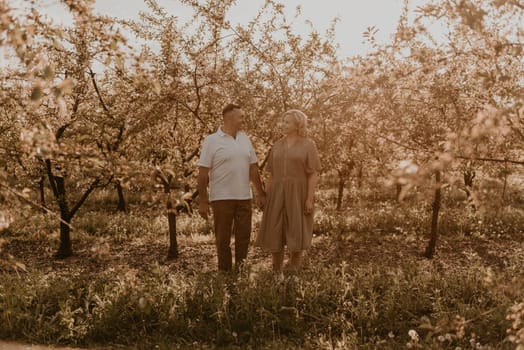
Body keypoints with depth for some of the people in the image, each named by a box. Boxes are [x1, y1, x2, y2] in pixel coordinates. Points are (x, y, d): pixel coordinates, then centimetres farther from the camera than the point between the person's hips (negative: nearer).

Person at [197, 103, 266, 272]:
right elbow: (203, 173, -8)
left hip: (244, 197, 5)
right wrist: (202, 201, -11)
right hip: (222, 198, -5)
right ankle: (225, 272, 17)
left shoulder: (244, 138, 9)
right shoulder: (212, 141, -7)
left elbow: (253, 168, 12)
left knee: (244, 235, 10)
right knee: (223, 238, 5)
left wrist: (261, 193, 10)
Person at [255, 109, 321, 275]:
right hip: (278, 195, 4)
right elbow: (272, 174, 12)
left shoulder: (308, 145, -3)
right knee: (275, 234, 2)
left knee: (297, 234, -2)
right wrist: (266, 197, 7)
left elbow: (313, 174, -7)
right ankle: (277, 273, 14)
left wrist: (310, 198, -15)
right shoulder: (277, 146, 10)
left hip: (298, 195, -4)